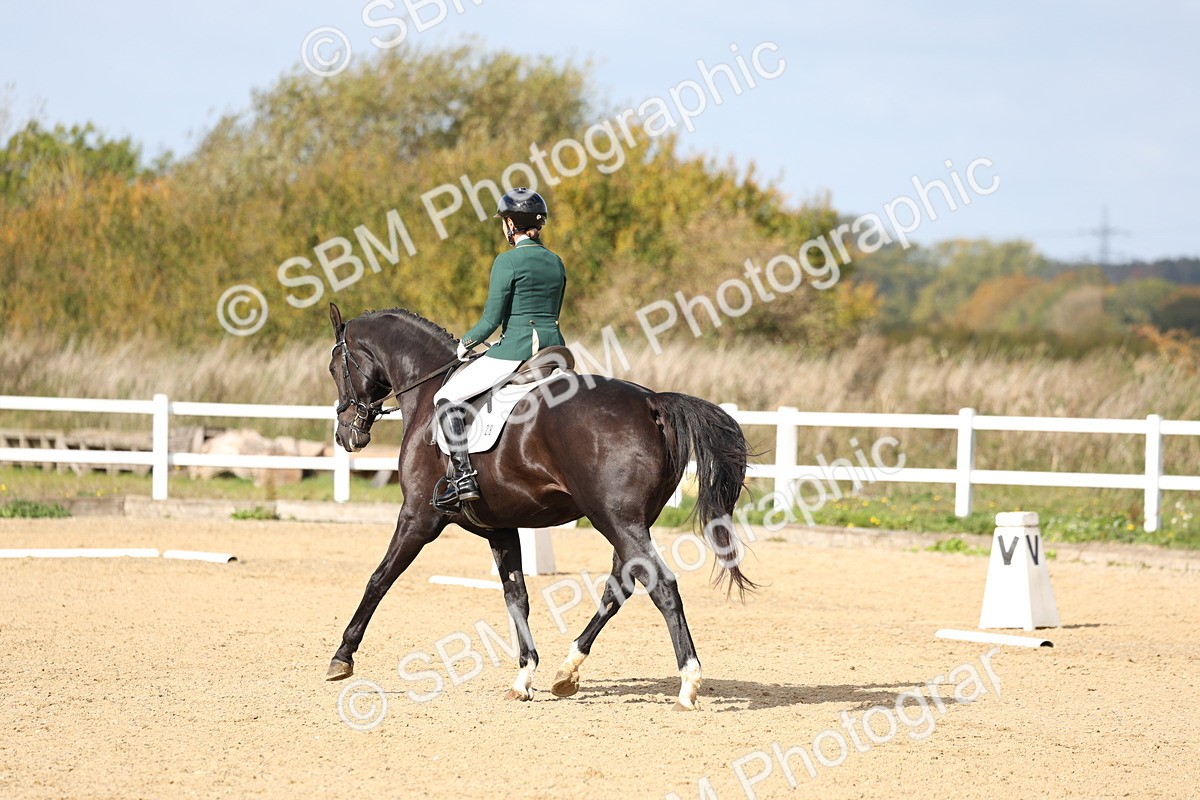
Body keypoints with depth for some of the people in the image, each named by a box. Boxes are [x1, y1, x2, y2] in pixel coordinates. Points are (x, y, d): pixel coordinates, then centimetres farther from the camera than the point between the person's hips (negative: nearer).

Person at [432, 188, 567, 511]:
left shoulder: (508, 261, -9)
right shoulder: (556, 263, 13)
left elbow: (491, 319, -11)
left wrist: (467, 342, 7)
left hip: (516, 350, -7)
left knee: (446, 397, 1)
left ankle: (463, 478, -12)